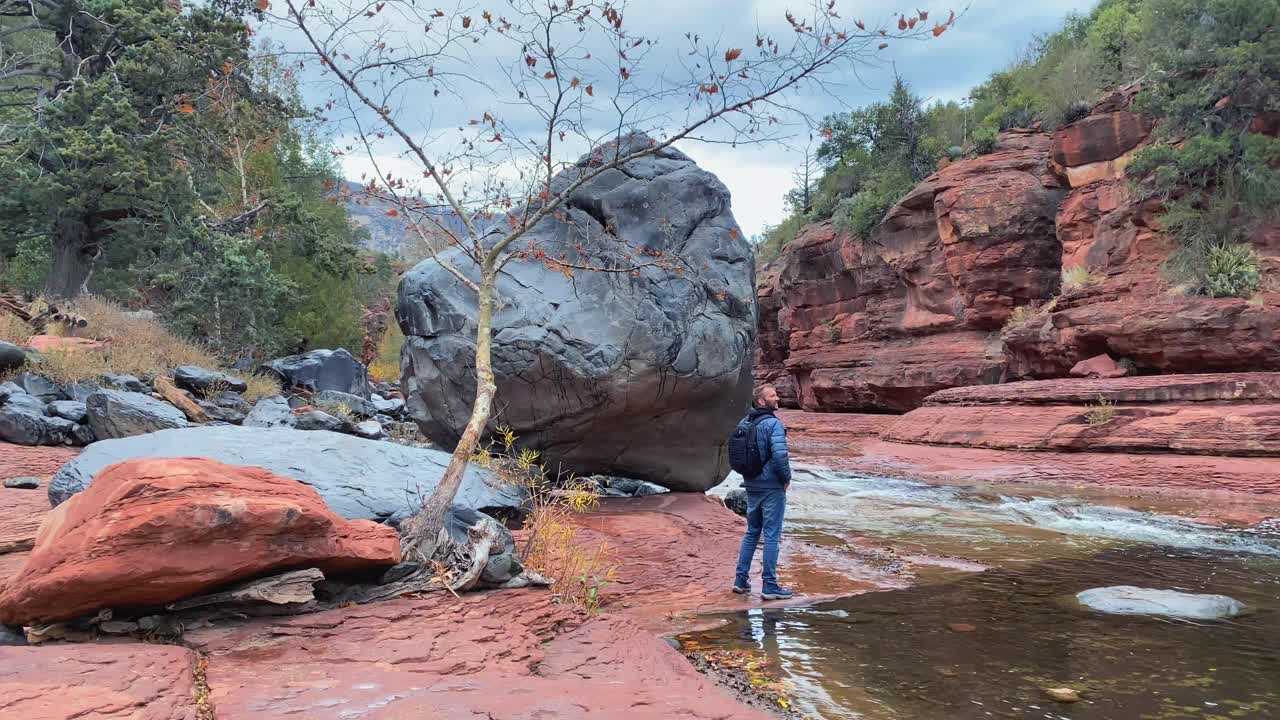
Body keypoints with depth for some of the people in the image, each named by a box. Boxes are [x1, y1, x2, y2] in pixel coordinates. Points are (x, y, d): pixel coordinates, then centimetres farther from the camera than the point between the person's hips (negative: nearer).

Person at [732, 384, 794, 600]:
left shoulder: (744, 423, 6)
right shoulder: (773, 423, -16)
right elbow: (780, 456, -24)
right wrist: (787, 478, -8)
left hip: (751, 487, 7)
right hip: (772, 487, -7)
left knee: (751, 533, 18)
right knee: (772, 536, 0)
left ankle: (741, 579, 21)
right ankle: (769, 586, 5)